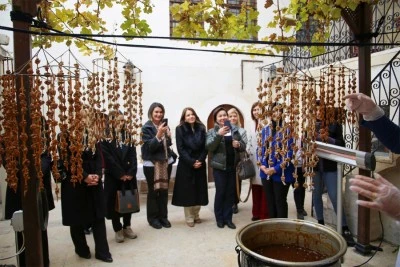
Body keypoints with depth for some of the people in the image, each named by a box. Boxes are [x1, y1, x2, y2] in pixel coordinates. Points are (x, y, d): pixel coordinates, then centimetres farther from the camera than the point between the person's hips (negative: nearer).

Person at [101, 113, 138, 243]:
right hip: (113, 176, -4)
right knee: (114, 203, 3)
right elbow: (108, 158, -12)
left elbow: (132, 155, 2)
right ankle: (118, 230, 17)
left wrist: (131, 172, -10)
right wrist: (120, 174, -15)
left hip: (129, 174, 4)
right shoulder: (105, 138, -5)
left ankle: (127, 227, 25)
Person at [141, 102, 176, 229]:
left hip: (166, 162, 5)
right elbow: (149, 146, -16)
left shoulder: (164, 125, 8)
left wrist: (169, 136, -6)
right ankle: (153, 218, 16)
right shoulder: (146, 128, -8)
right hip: (152, 163, -5)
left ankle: (163, 216, 20)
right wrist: (158, 135, -29)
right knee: (153, 191, 3)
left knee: (164, 190, 9)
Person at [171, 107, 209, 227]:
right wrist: (192, 162, -16)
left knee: (199, 190, 7)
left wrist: (200, 160, -12)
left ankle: (196, 215, 22)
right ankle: (189, 218, 12)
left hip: (200, 164, 3)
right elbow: (180, 149, -9)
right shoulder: (180, 129, -3)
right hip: (186, 165, -3)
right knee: (187, 191, 1)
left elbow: (205, 147, 3)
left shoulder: (201, 128, 6)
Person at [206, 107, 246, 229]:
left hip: (232, 166, 4)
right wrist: (218, 135, -28)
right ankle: (219, 218, 16)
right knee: (220, 192, 1)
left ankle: (228, 218, 20)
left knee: (230, 193, 9)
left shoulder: (234, 130, 8)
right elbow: (209, 147, -16)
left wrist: (239, 144, -13)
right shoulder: (212, 131, -1)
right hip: (219, 167, -3)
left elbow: (243, 146, 10)